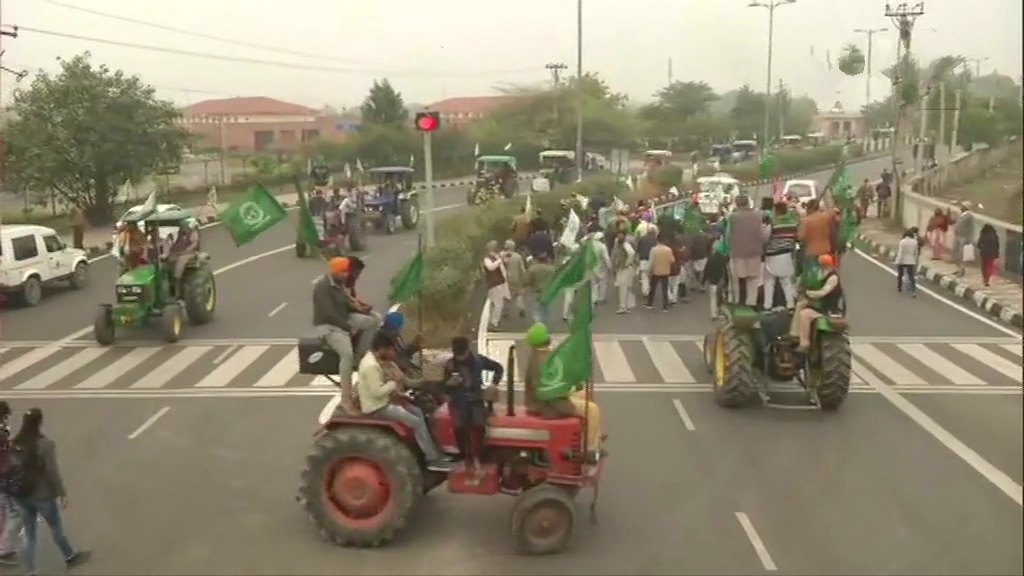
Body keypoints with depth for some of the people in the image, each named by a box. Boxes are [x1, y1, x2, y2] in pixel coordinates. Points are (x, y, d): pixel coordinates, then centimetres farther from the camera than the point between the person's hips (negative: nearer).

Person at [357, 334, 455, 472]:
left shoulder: (372, 360, 8)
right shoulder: (371, 366, -26)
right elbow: (377, 392, -29)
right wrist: (394, 382, -18)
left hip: (383, 403, 11)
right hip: (377, 408, -11)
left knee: (417, 412, 13)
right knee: (416, 422, -13)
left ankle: (434, 451, 15)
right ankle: (433, 460, -5)